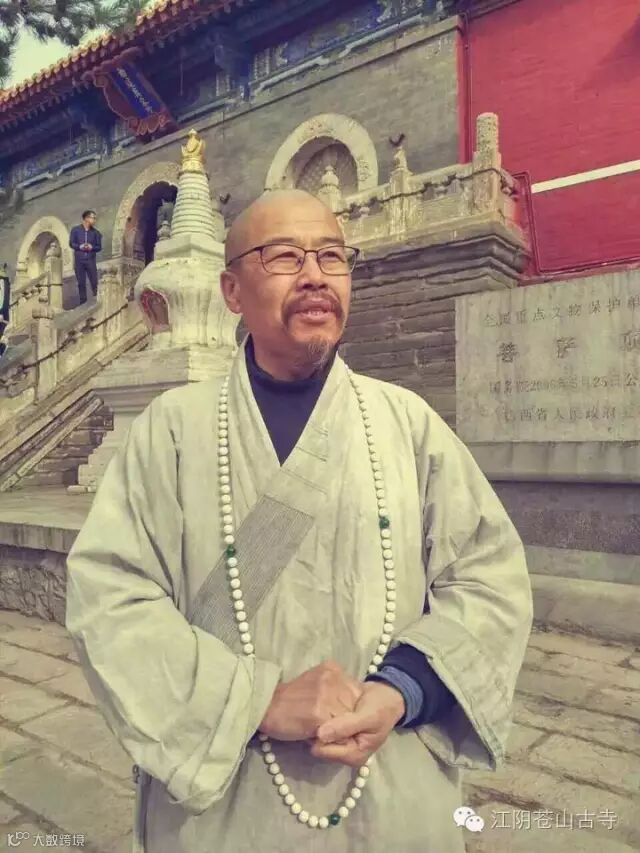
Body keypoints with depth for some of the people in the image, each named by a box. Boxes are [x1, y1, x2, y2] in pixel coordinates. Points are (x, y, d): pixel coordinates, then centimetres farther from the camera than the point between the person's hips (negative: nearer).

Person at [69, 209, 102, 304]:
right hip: (79, 260, 0)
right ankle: (83, 302, 15)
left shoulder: (95, 232, 3)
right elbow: (71, 243, 3)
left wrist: (92, 247, -15)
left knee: (94, 282, -2)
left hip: (91, 260, 0)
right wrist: (80, 246, -15)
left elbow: (99, 247, 5)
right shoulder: (75, 229, 1)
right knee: (81, 283, 6)